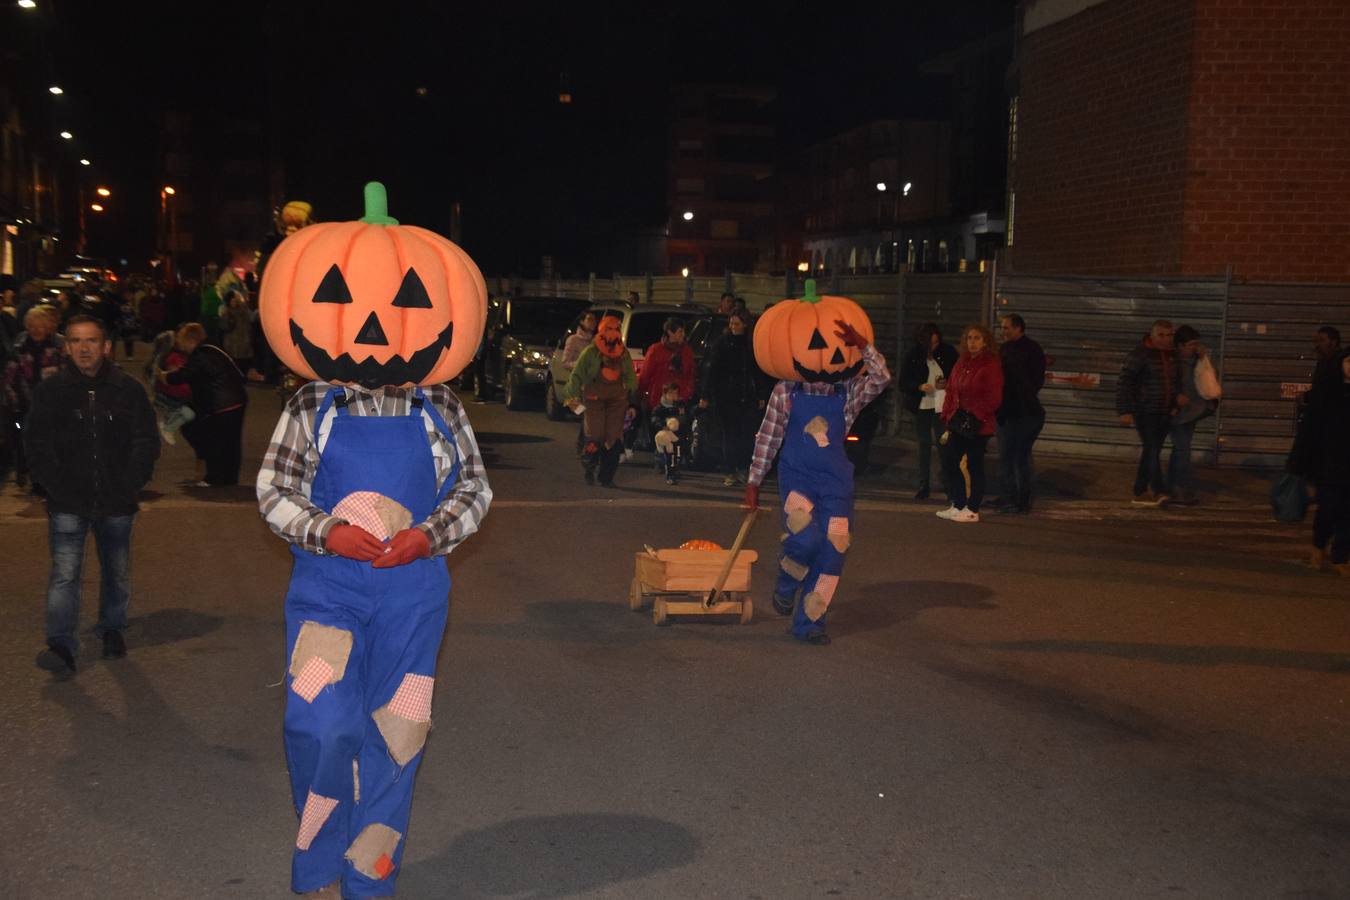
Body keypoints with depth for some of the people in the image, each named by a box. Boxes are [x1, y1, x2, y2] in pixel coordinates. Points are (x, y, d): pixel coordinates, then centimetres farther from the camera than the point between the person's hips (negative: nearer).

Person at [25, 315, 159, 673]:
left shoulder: (128, 389, 0)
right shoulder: (50, 390, -1)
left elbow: (147, 442, 4)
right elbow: (37, 445, 0)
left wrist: (129, 486, -6)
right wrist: (60, 489, -10)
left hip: (116, 501, 2)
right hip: (67, 504, -2)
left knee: (117, 572, 14)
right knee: (64, 573, -11)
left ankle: (112, 629, 34)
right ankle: (62, 646, -13)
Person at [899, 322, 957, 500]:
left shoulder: (948, 352, -2)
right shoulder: (913, 356, -3)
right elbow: (903, 383, 0)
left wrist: (947, 383, -12)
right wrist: (920, 386, -18)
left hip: (942, 405, -1)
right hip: (922, 406, 1)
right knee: (924, 445, 8)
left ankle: (947, 483, 3)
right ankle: (923, 485, 15)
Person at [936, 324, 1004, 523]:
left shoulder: (991, 366, -9)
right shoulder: (961, 364, 13)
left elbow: (993, 399, -14)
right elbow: (951, 391, 14)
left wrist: (974, 415, -19)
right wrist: (948, 416, 5)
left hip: (978, 425, -7)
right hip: (958, 423, 7)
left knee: (974, 465, -1)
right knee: (949, 461, 8)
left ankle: (972, 510, 8)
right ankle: (957, 505, 19)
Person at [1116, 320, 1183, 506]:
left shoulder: (1173, 357, 11)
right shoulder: (1140, 354, -8)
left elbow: (1177, 381, 24)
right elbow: (1123, 384, -11)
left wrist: (1178, 398, 3)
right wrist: (1124, 411, -17)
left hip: (1165, 414, 6)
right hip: (1145, 413, -6)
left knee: (1150, 453, 8)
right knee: (1152, 451, -13)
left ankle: (1140, 493, 14)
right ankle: (1160, 491, -14)